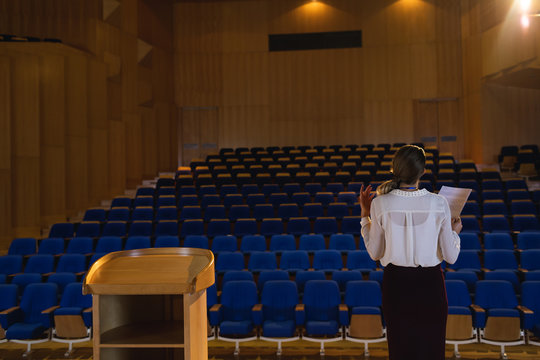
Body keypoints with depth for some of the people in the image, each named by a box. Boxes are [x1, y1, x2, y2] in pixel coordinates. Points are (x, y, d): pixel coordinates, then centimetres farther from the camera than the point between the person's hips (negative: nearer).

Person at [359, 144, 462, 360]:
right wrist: (454, 232, 14)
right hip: (430, 285, 0)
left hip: (396, 285, 1)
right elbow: (450, 257, -5)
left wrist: (365, 214, 6)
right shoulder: (439, 204, -12)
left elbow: (375, 253, -1)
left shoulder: (380, 204, -12)